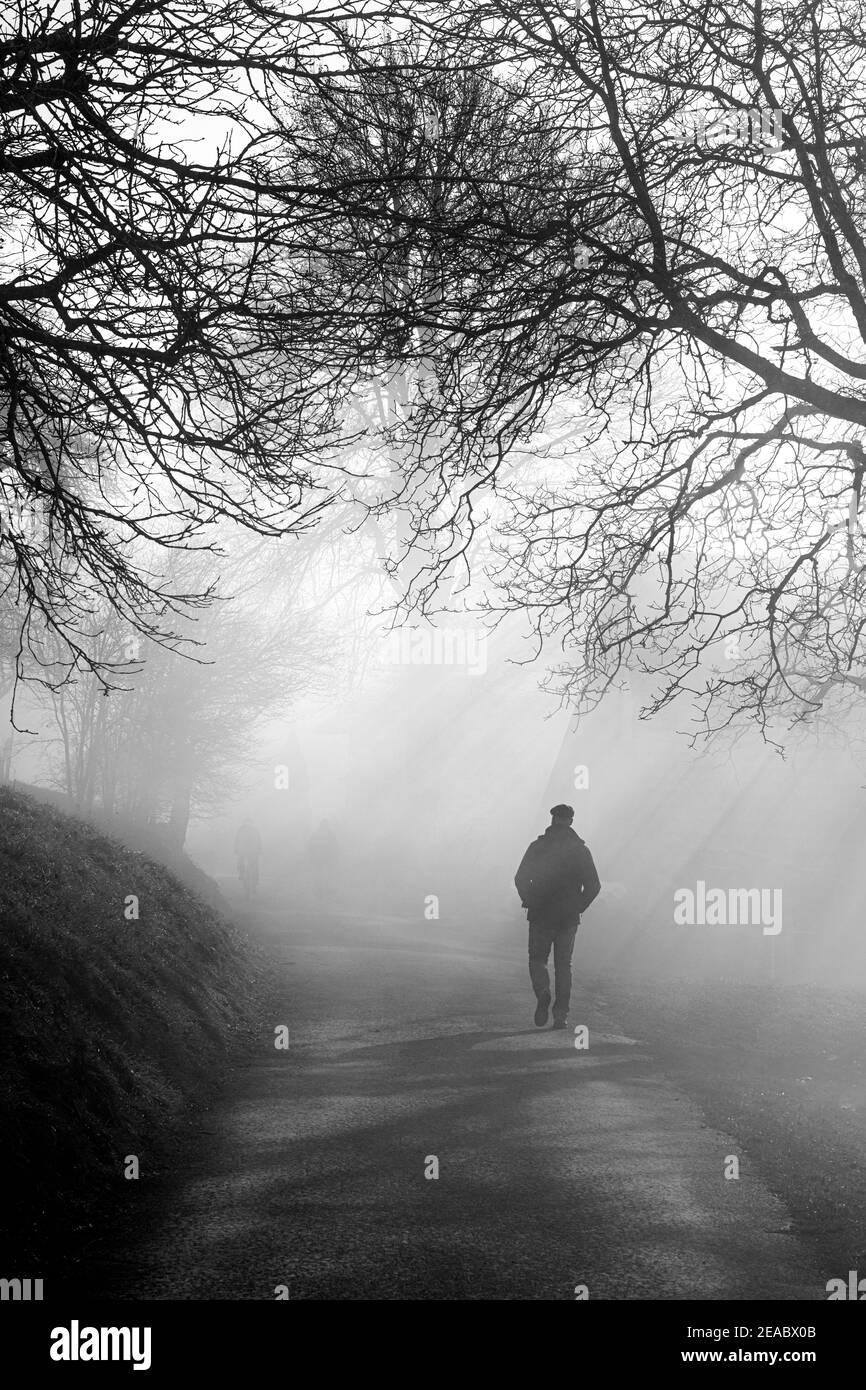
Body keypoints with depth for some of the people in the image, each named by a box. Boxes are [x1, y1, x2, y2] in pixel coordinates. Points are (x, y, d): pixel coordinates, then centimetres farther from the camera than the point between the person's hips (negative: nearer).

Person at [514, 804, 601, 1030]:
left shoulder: (538, 847, -3)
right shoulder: (580, 850, 1)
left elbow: (520, 879, -7)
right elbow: (594, 886, -2)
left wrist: (530, 902, 4)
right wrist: (578, 907, 8)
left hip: (540, 915, -2)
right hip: (569, 918, 2)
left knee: (537, 959, 12)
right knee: (563, 965, 11)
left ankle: (543, 993, -16)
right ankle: (561, 1015, 5)